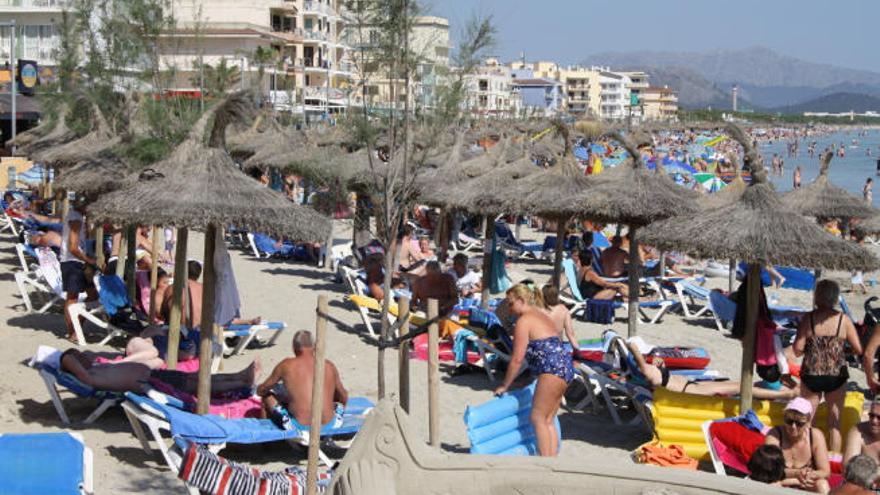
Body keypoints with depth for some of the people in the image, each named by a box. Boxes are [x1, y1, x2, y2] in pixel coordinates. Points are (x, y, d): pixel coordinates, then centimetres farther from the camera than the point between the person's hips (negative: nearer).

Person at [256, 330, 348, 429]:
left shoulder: (287, 365, -1)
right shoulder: (329, 365, 5)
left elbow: (261, 390, 12)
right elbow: (344, 398, 18)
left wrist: (259, 390, 37)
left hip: (300, 426, -3)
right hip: (329, 424, 3)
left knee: (268, 395, 22)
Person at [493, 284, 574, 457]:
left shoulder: (524, 320, -6)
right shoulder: (541, 314, 23)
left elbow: (517, 359, -8)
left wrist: (504, 386, -1)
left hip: (552, 370, -10)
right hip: (565, 368, 10)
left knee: (538, 418, -7)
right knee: (547, 420, 10)